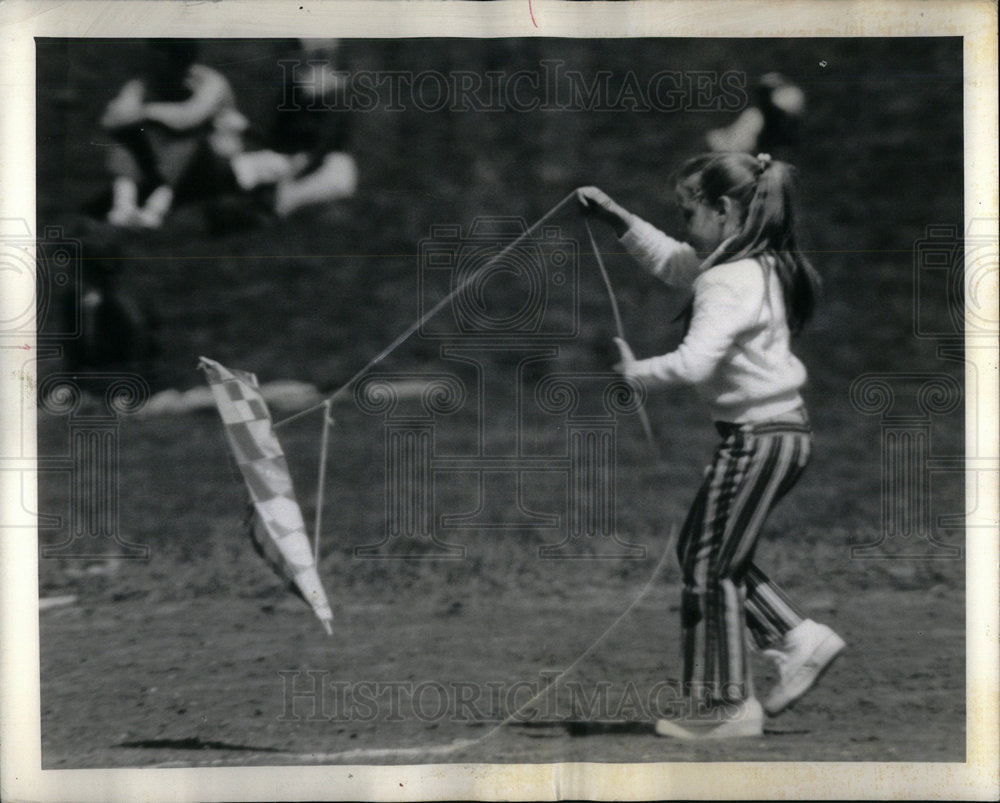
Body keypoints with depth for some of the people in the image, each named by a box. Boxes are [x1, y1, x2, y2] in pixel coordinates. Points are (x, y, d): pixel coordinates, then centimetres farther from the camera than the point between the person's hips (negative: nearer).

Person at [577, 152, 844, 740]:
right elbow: (672, 261, 27)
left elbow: (694, 362, -32)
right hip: (783, 429, 10)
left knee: (710, 565, 1)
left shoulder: (731, 283, -20)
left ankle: (727, 706, 9)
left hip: (759, 437, -10)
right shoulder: (762, 266, 11)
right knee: (705, 552, 18)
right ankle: (800, 639, 17)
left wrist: (637, 371, -15)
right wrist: (618, 219, 23)